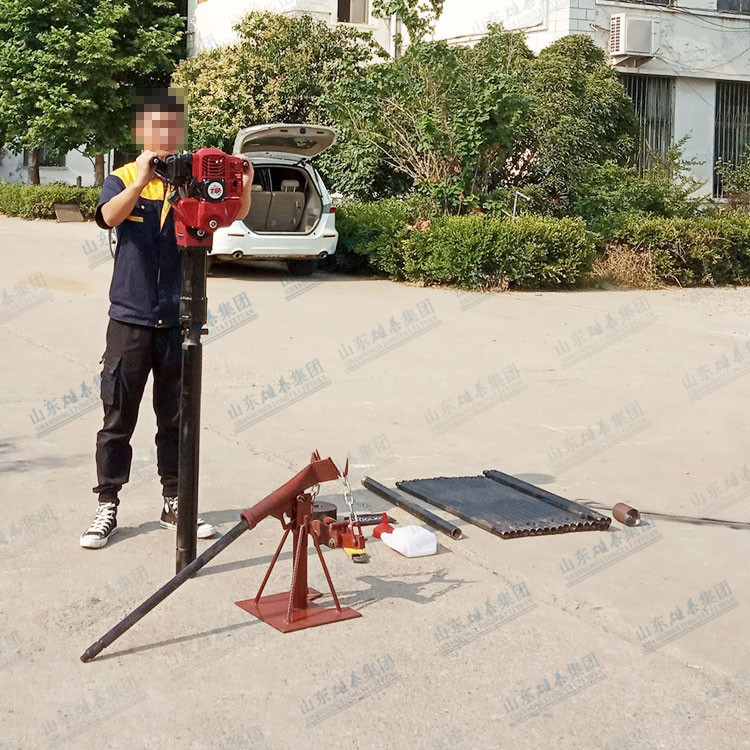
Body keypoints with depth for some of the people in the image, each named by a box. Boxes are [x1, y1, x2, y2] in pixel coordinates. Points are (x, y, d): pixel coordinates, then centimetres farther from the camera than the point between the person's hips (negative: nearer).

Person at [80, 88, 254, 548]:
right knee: (118, 419, 4)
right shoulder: (123, 179, 0)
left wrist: (244, 188, -32)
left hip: (179, 320, 2)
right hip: (131, 319, -2)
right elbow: (110, 216, -21)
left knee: (177, 419, 11)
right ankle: (108, 506, 14)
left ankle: (174, 504, 23)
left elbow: (234, 214, -11)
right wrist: (141, 182, -39)